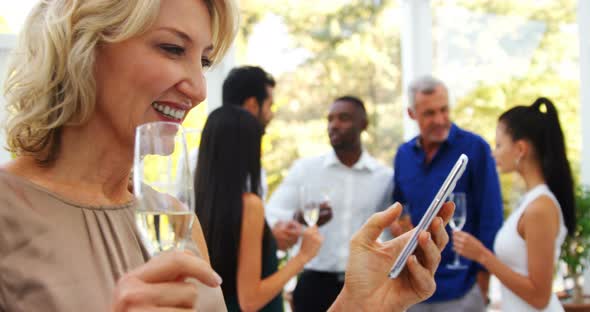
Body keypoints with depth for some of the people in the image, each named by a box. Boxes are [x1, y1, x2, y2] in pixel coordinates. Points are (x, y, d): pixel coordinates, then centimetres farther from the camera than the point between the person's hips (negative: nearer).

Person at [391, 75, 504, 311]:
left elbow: (490, 218, -8)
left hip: (462, 291, -4)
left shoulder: (475, 148, -8)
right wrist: (394, 223, -5)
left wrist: (482, 280, -9)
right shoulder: (404, 154, 6)